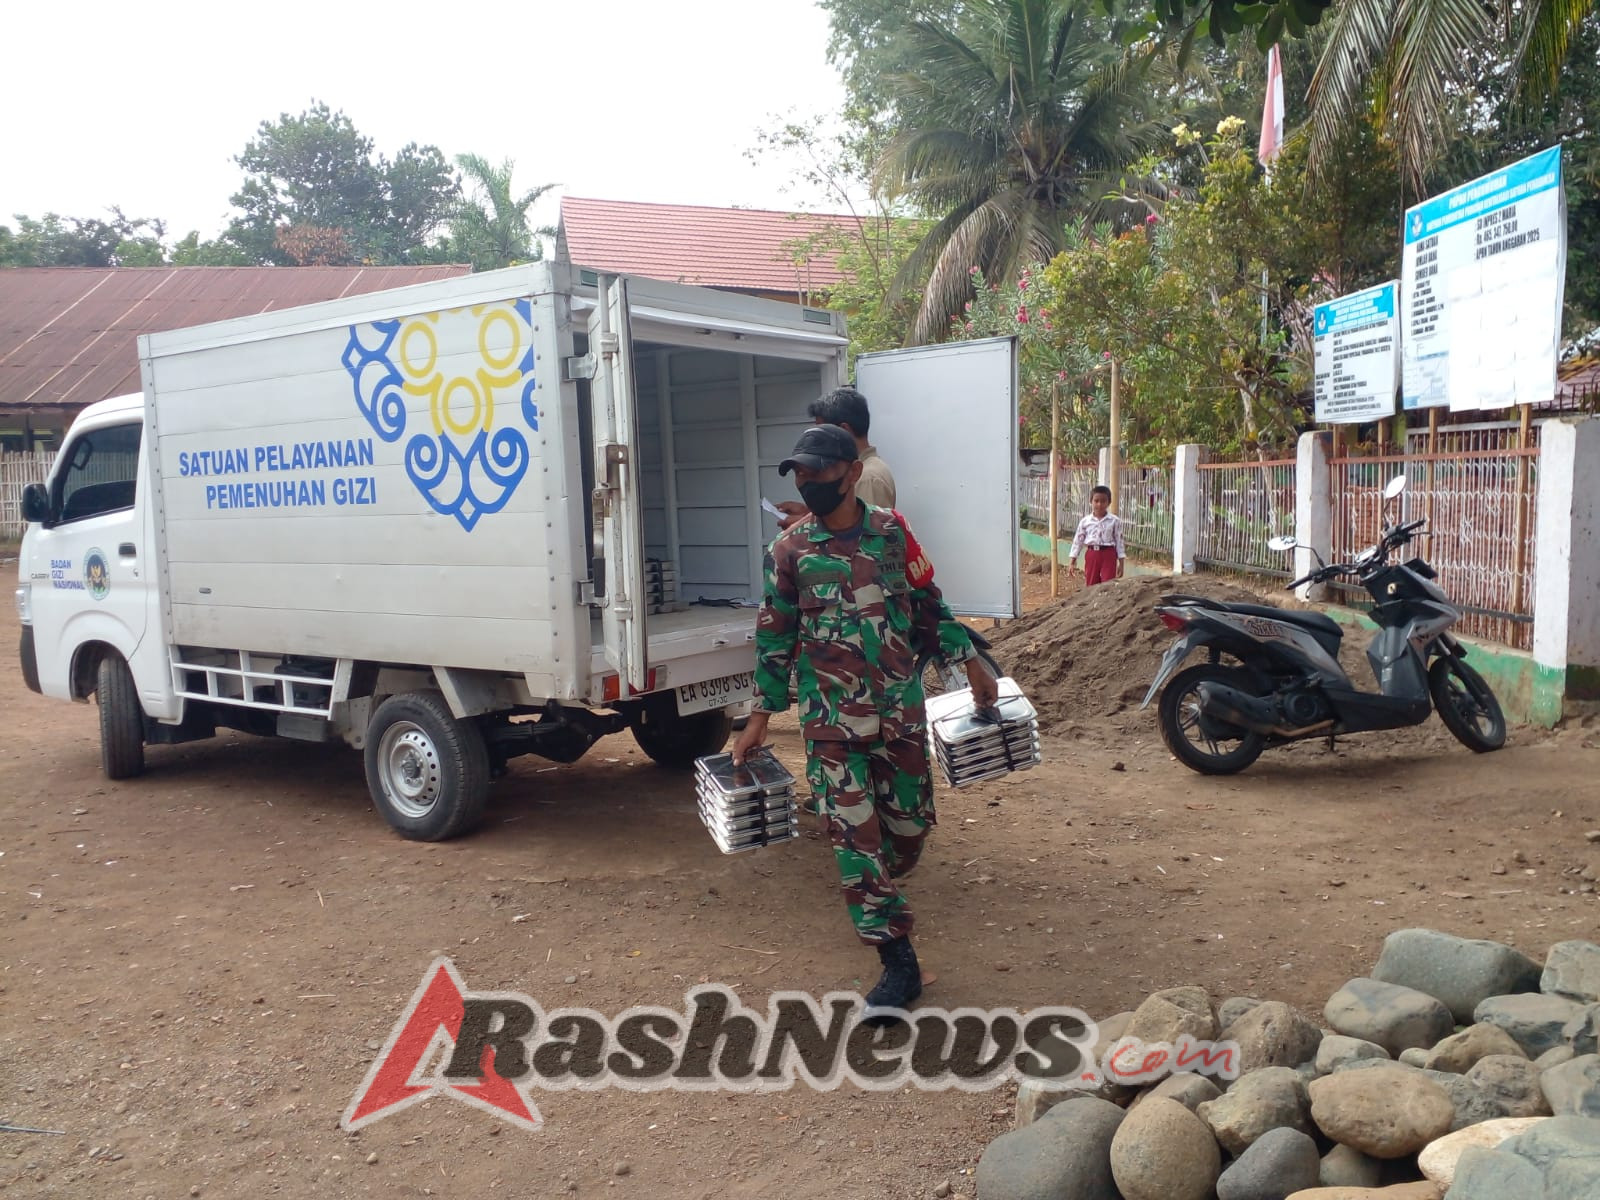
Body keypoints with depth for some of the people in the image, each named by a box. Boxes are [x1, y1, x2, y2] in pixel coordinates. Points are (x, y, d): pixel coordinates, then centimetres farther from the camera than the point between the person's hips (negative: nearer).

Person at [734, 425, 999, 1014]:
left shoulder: (892, 532, -1)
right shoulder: (788, 549, -3)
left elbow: (929, 607, 9)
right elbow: (775, 638, 3)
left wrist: (973, 665, 8)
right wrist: (760, 718, 3)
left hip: (901, 710, 2)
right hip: (831, 718, -1)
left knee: (909, 824, 12)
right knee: (854, 834, -3)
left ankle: (877, 892, 45)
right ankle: (898, 961, 7)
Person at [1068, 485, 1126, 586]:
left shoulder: (1115, 521, -4)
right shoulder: (1085, 521, 0)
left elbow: (1119, 541, 0)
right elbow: (1077, 541, 5)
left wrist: (1121, 563, -1)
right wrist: (1072, 561, 3)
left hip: (1108, 555, -2)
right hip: (1091, 555, 2)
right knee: (1091, 585, 10)